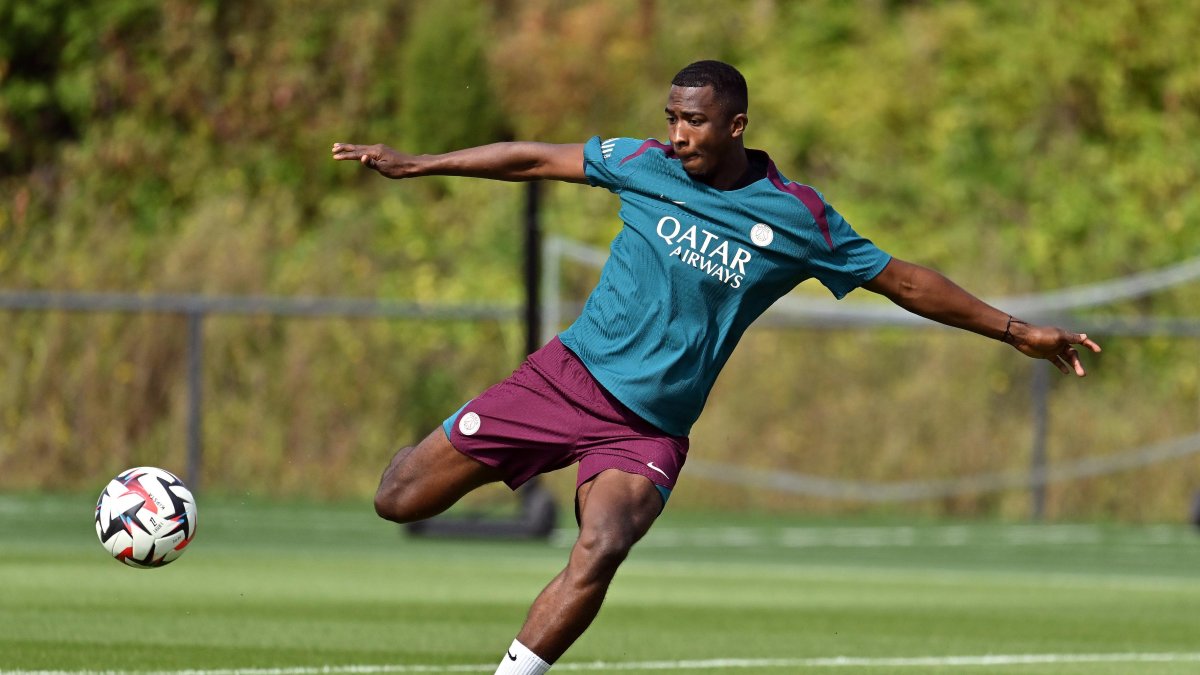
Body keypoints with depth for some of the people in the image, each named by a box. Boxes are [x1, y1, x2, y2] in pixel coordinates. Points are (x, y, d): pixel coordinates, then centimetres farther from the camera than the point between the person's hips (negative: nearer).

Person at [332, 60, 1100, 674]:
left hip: (649, 428, -2)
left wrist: (1016, 329, 2)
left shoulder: (799, 218, -6)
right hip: (570, 373, 2)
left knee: (600, 551, -32)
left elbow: (902, 281, 3)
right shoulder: (647, 164, -1)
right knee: (399, 501, -2)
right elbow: (537, 160, 11)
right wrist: (417, 164, 13)